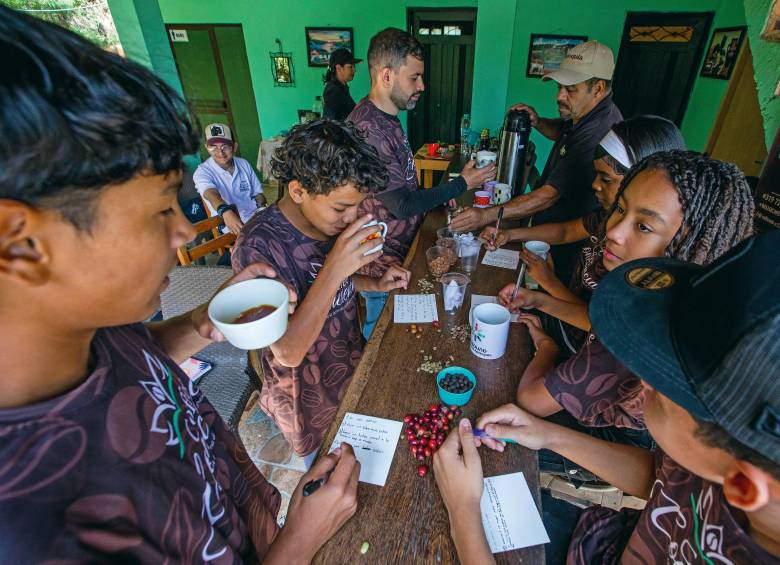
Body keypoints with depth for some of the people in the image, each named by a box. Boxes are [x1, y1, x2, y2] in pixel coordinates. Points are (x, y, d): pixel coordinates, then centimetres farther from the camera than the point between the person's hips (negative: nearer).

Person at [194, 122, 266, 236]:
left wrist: (261, 205, -8)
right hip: (233, 226, -5)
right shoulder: (202, 172, -5)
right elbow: (212, 195, -26)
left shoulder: (244, 164, 10)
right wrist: (225, 212, -50)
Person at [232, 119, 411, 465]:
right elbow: (288, 352, -32)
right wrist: (334, 269, -42)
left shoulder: (329, 220, -9)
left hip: (353, 370, 6)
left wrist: (375, 284, -7)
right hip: (310, 403, -6)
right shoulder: (257, 247, -32)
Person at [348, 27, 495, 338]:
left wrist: (438, 195, 7)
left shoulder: (386, 117, 7)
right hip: (383, 262, -9)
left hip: (400, 251, 9)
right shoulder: (368, 129, -27)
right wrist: (462, 184, -16)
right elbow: (402, 205, -25)